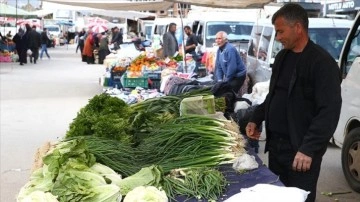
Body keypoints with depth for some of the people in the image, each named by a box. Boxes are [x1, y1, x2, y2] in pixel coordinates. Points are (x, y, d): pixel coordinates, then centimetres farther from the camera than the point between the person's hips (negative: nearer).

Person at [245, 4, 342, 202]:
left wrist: (309, 148, -26)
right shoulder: (282, 57, 10)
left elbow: (330, 111, -21)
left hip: (301, 151, -7)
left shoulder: (322, 62, -15)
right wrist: (256, 119, 11)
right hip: (276, 145, 8)